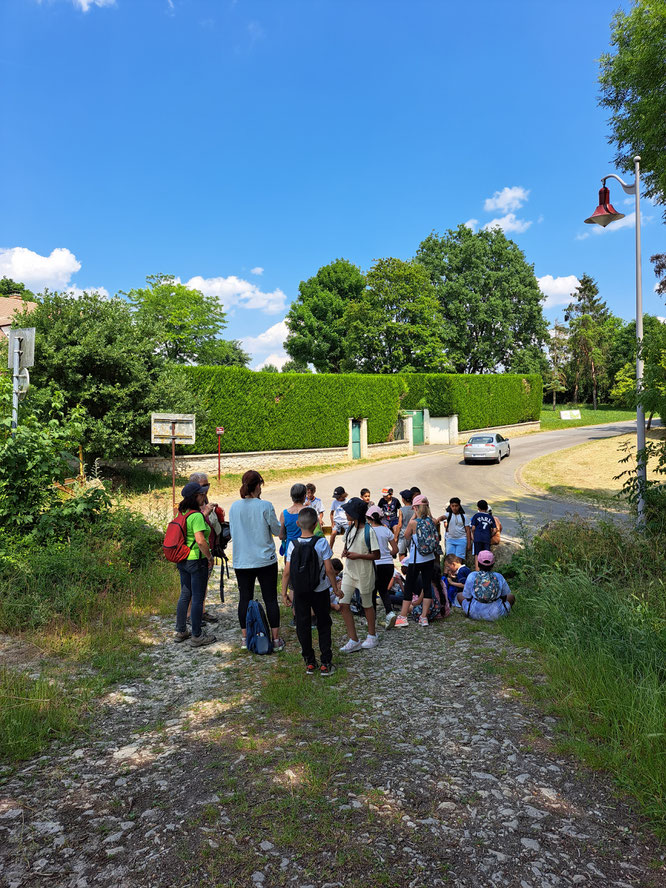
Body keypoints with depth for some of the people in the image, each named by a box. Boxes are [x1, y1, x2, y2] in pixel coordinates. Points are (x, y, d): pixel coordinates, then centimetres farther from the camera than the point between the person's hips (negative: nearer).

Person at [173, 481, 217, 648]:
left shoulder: (182, 513, 7)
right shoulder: (197, 516, -19)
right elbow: (200, 541, -27)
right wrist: (210, 557, -15)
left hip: (182, 560, 9)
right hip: (197, 560, -9)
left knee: (185, 595, 18)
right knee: (198, 598, 2)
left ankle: (180, 632, 28)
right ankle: (197, 636, 11)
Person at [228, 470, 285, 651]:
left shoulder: (234, 507, -1)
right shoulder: (265, 506, -12)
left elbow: (232, 532, 9)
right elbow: (277, 530, -3)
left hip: (241, 560, 3)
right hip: (265, 560, -3)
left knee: (244, 598, 12)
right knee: (270, 599, 5)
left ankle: (245, 639, 19)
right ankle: (276, 639, 10)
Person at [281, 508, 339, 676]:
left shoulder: (292, 544, -8)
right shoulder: (321, 543, -14)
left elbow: (287, 571, -6)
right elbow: (329, 569, -13)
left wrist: (284, 592, 4)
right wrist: (335, 587, 1)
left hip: (299, 592, 1)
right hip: (320, 591, -1)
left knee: (303, 626, 13)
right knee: (323, 625, 13)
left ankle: (309, 662, 21)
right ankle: (326, 663, 14)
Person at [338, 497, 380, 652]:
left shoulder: (368, 531, -18)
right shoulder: (350, 528, 5)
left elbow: (376, 555, -16)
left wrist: (358, 555, -22)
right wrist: (345, 551, -3)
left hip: (364, 573, -6)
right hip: (349, 571, 7)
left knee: (367, 605, 11)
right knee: (343, 603, -3)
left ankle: (372, 636, 32)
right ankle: (353, 641, 6)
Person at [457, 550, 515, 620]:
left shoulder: (472, 576, -11)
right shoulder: (499, 577, -8)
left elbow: (467, 597, -3)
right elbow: (505, 594, 7)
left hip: (474, 614, -1)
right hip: (496, 615, 1)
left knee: (459, 595, 23)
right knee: (511, 596, 24)